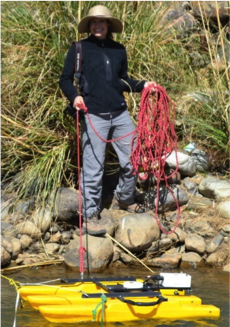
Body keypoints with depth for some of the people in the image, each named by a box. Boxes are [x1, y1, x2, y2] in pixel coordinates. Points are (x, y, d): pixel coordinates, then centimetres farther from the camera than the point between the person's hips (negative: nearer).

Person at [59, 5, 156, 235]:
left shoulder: (119, 50, 11)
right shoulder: (79, 49, 0)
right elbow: (65, 79, 2)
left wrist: (142, 85, 2)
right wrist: (75, 96, -16)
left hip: (120, 114, 5)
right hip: (94, 116, -4)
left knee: (132, 161, 9)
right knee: (93, 168, -4)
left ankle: (123, 200, 33)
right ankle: (89, 216, 6)